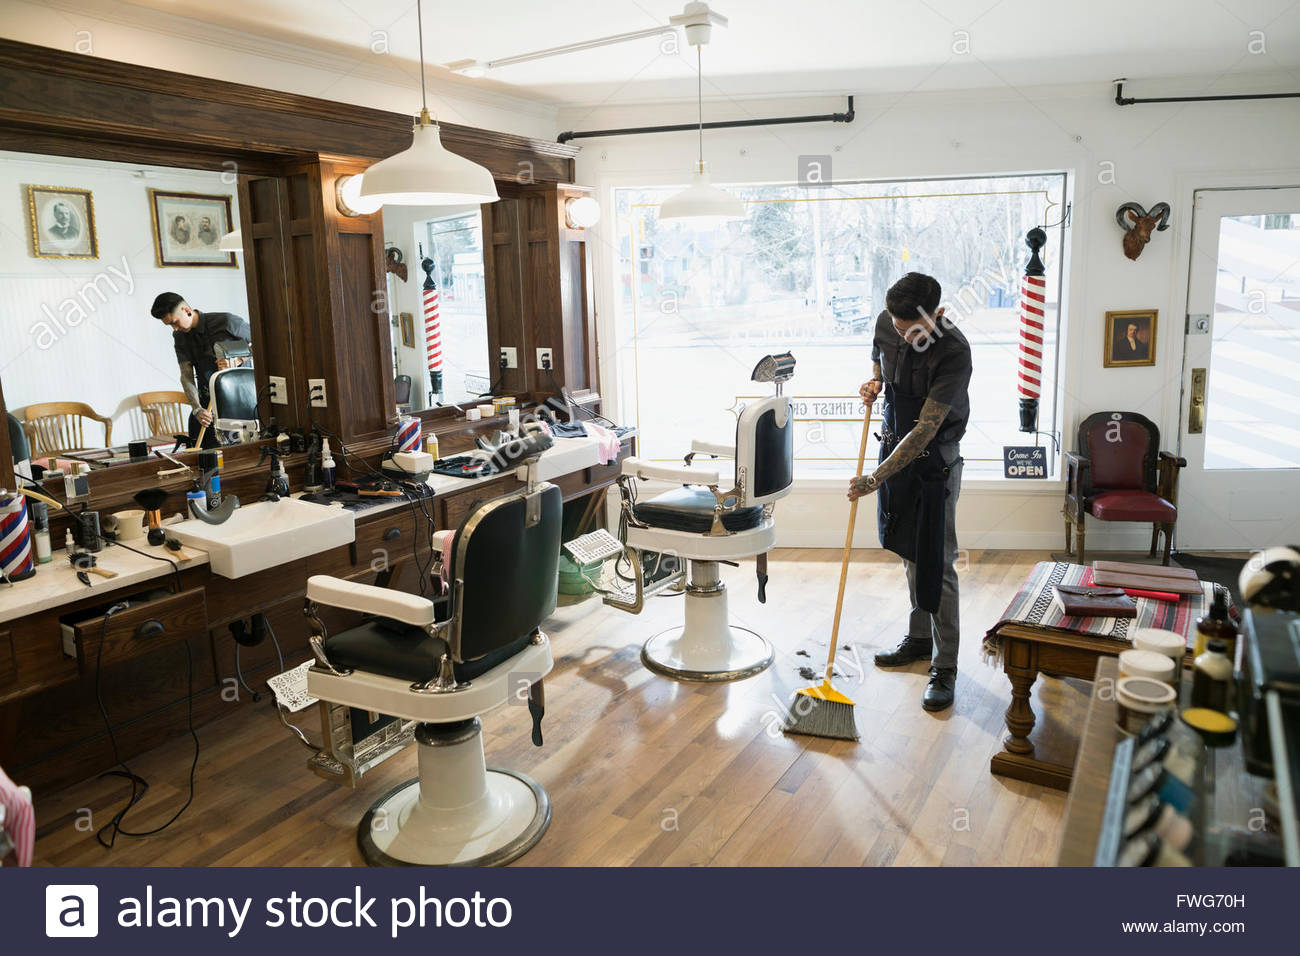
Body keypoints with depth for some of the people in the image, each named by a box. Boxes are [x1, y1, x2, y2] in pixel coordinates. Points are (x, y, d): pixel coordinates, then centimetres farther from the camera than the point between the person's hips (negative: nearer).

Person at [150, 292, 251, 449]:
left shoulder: (226, 321, -9)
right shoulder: (180, 336, 9)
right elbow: (186, 376, 1)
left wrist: (237, 361, -21)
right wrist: (197, 409, -14)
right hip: (208, 399, 5)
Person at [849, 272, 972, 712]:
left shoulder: (953, 352, -27)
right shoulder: (887, 323, -6)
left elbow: (926, 429, -28)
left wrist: (875, 478, -28)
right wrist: (874, 382, -6)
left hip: (935, 461, -7)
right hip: (897, 446, 7)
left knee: (937, 563, -5)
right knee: (909, 552, 17)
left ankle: (945, 667, 5)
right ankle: (919, 639, 34)